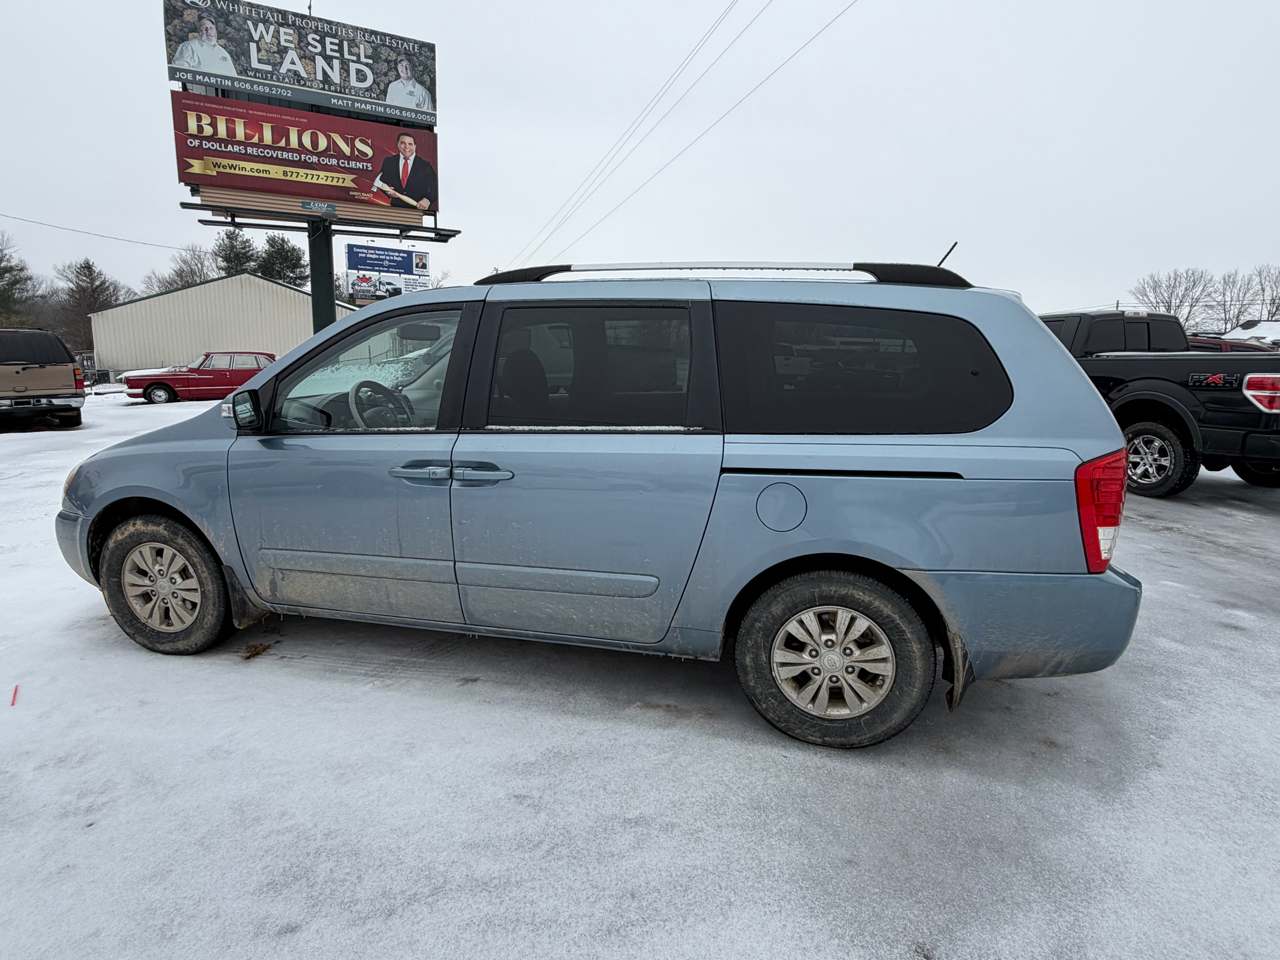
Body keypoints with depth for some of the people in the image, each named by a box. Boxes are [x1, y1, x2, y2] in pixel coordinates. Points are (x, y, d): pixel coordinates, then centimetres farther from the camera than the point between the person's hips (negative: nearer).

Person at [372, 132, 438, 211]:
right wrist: (388, 191, -6)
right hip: (396, 207, 0)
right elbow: (383, 182, 17)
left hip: (418, 209, 0)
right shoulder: (388, 162, 11)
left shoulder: (425, 165, 2)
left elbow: (435, 188, 1)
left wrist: (427, 200, -18)